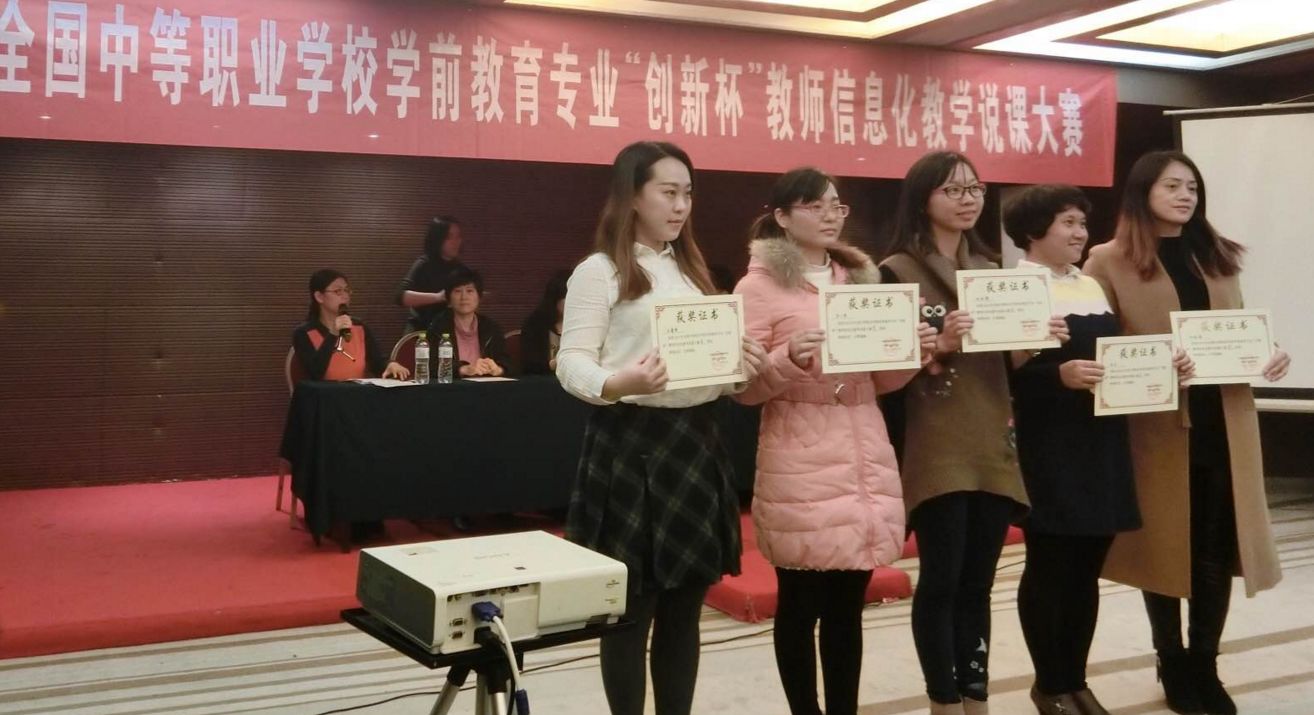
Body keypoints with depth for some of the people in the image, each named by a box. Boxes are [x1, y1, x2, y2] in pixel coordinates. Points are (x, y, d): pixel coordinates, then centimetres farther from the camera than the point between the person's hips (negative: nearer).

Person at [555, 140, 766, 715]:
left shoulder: (691, 269, 17)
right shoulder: (600, 271, -4)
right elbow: (571, 363, -11)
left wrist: (742, 366, -3)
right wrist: (620, 383, -30)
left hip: (698, 442, 7)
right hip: (630, 445, -6)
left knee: (685, 606, 11)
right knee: (633, 607, -1)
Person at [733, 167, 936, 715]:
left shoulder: (861, 277, 14)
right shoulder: (759, 285, -3)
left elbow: (881, 379, 17)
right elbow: (744, 387, -6)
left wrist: (913, 352, -2)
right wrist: (791, 360, -23)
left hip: (867, 456, 5)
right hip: (800, 465, -5)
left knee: (848, 603, 11)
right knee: (801, 604, 4)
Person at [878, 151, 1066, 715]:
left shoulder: (990, 270, 15)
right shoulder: (898, 271, -3)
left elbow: (1007, 358, 17)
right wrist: (940, 348, -24)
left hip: (994, 445, 6)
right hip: (936, 449, -5)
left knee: (978, 581, 9)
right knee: (942, 579, -5)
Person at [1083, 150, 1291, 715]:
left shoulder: (1217, 257, 16)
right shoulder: (1110, 260, -2)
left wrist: (1268, 354, -2)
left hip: (1223, 421, 4)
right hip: (1156, 425, -4)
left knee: (1218, 547, 5)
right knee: (1163, 544, 6)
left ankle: (1204, 666, 20)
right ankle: (1173, 667, 22)